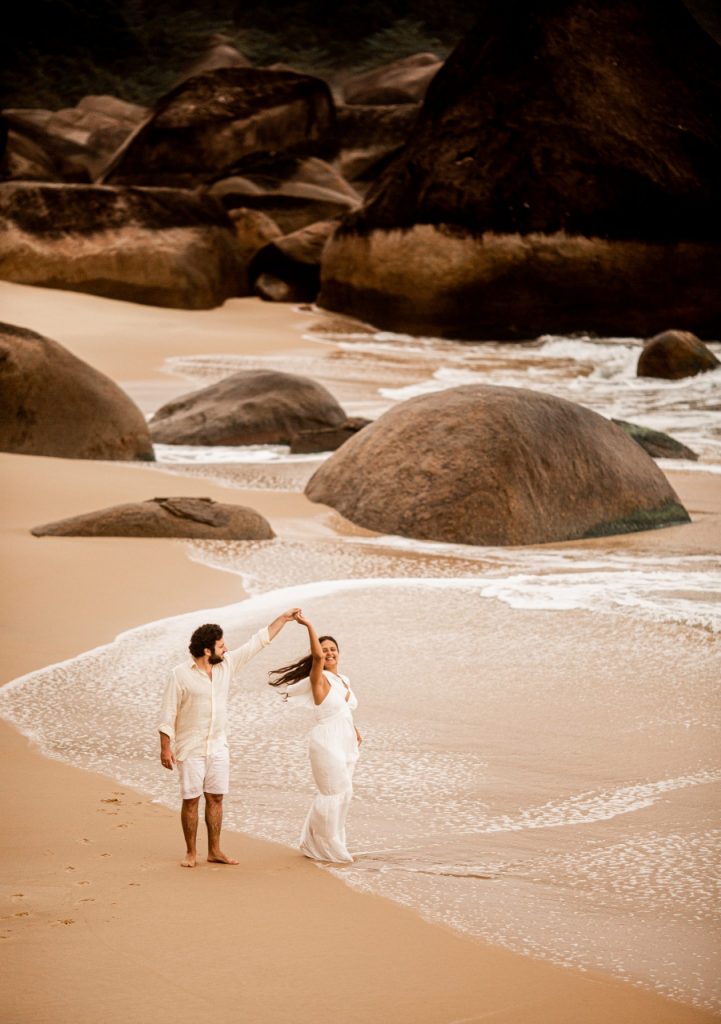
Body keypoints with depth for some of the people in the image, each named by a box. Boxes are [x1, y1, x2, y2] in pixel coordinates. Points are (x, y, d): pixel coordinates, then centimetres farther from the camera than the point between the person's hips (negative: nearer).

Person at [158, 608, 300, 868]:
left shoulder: (227, 665, 2)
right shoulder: (180, 675, -13)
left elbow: (257, 643, 9)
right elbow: (168, 713, -11)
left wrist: (283, 619, 10)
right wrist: (165, 748, -14)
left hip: (218, 747, 5)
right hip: (190, 749, -5)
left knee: (215, 798, 7)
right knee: (191, 800, -1)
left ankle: (214, 851, 14)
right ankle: (191, 853, 7)